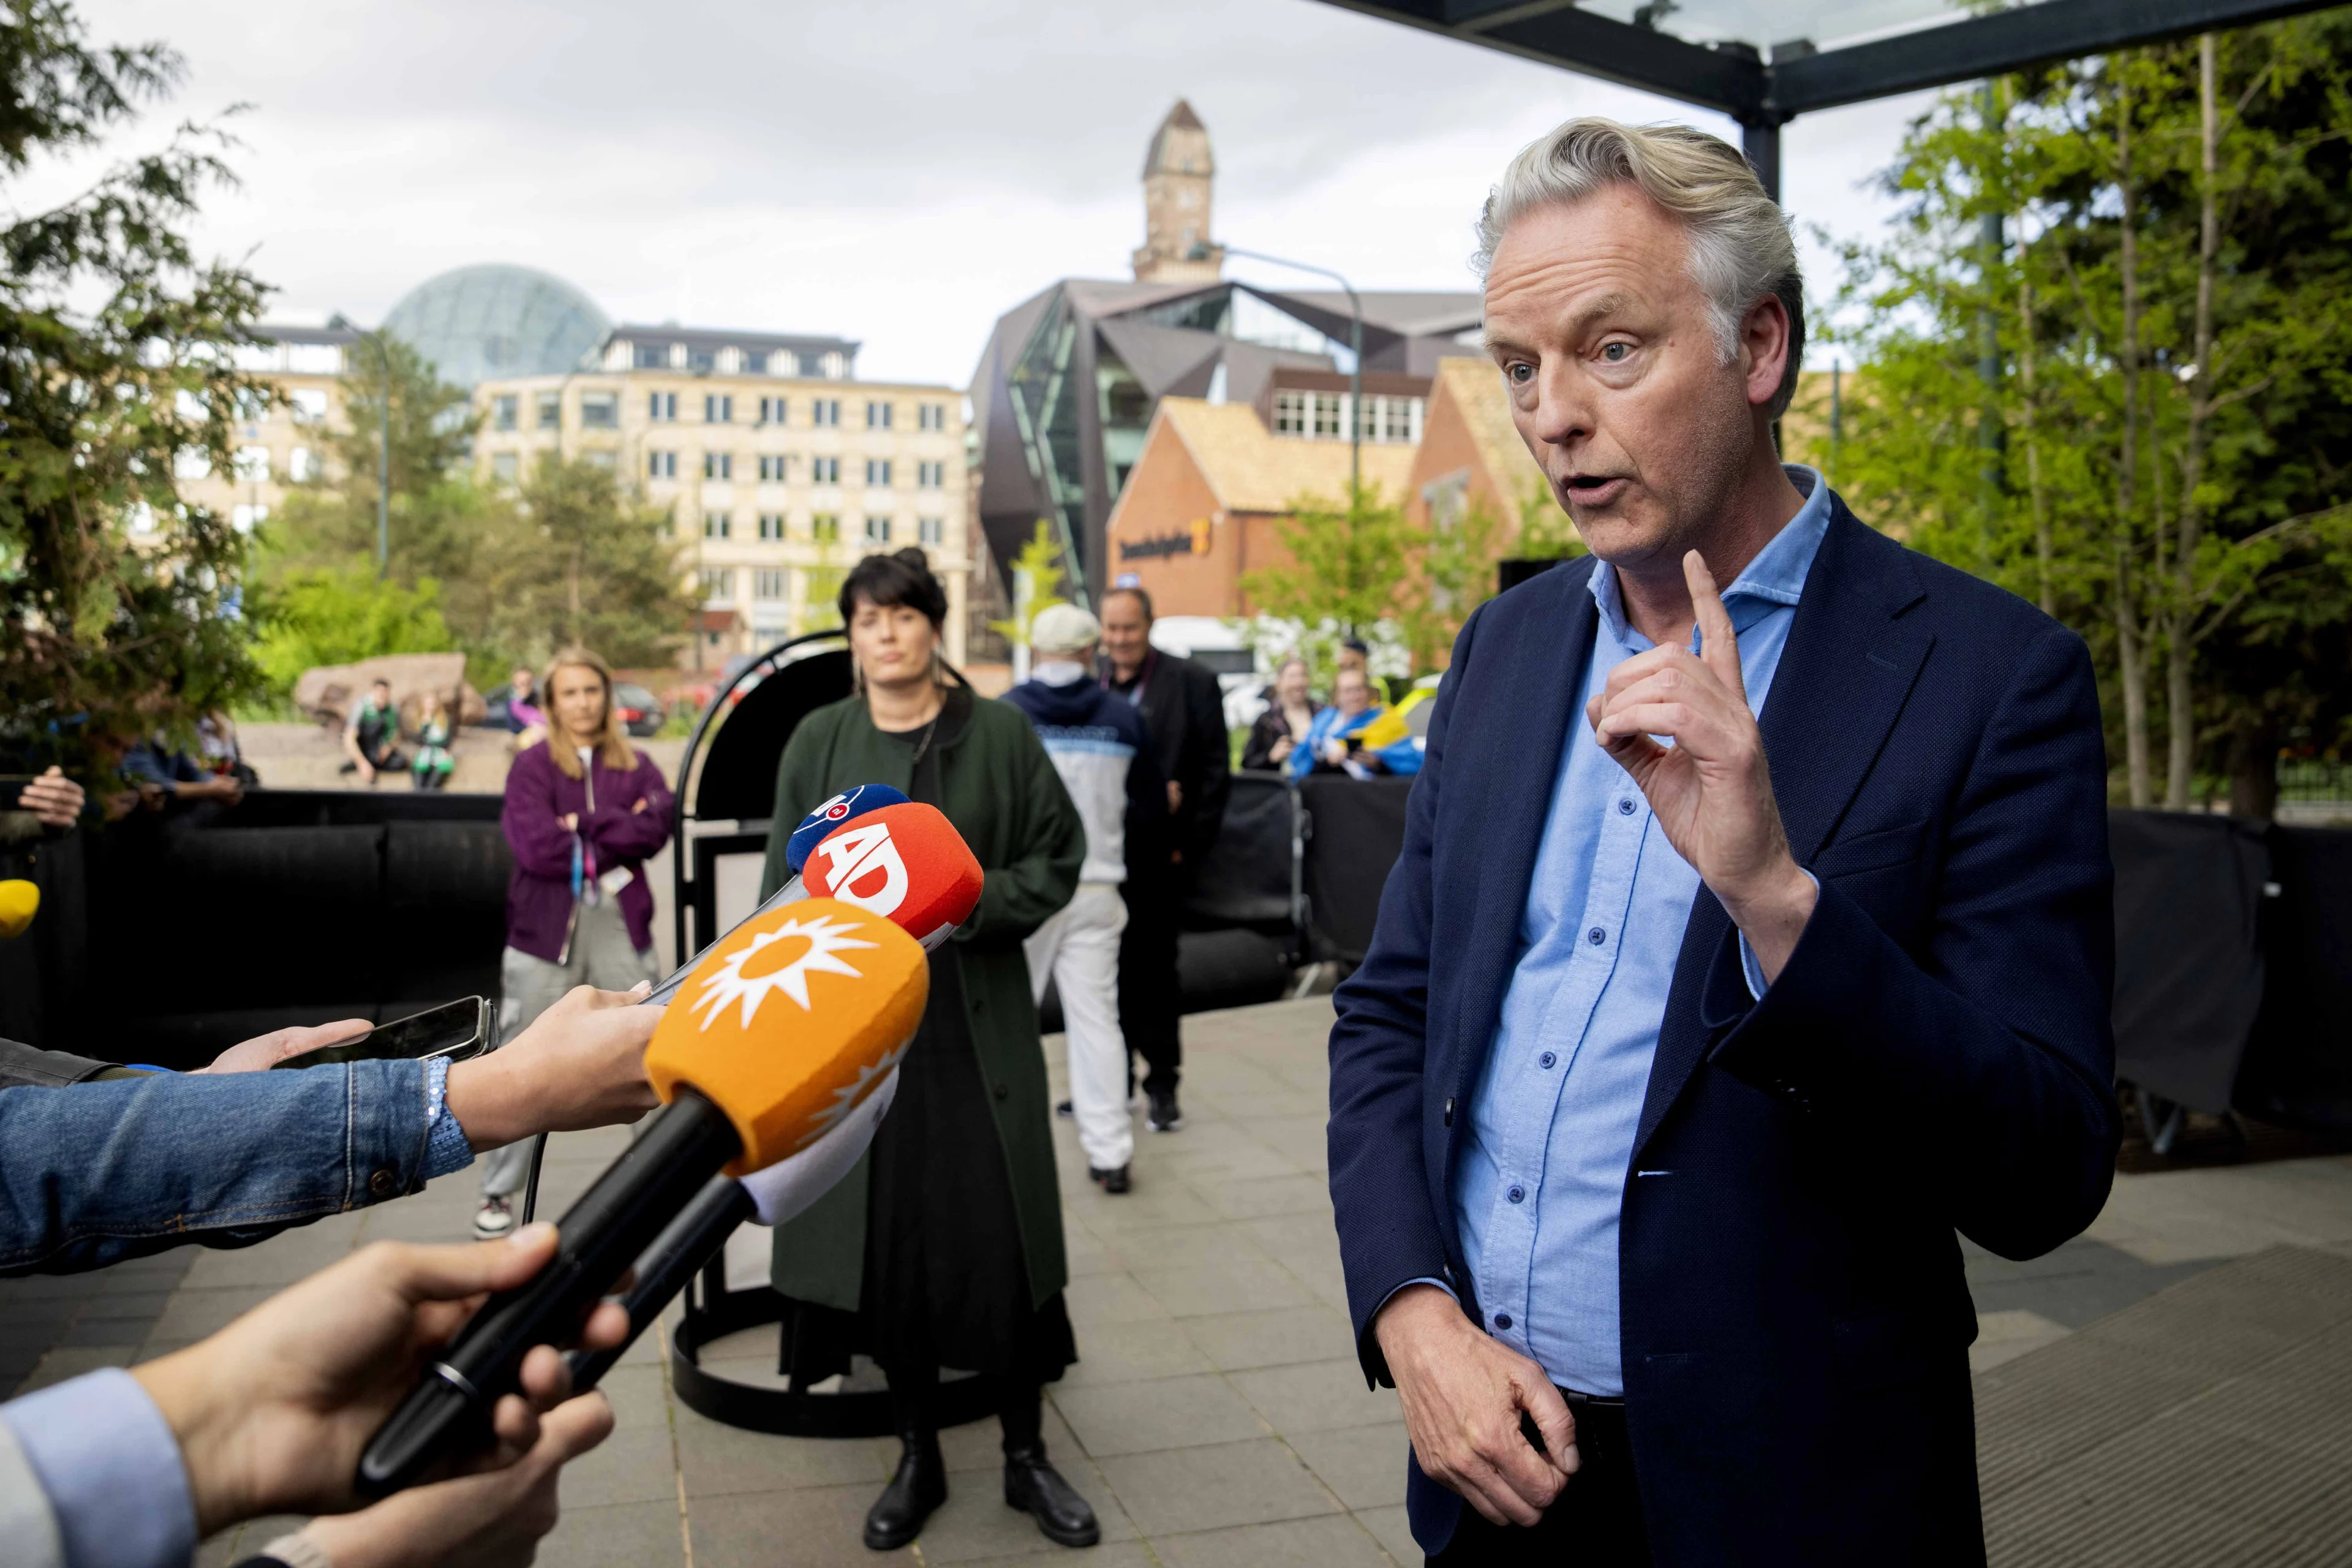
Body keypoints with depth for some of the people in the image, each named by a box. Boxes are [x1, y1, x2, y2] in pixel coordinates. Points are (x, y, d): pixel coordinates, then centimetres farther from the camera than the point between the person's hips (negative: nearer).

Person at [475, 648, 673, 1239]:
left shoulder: (635, 765, 9)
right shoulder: (533, 766, 1)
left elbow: (657, 827, -9)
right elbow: (535, 845, -14)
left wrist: (585, 825, -15)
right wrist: (619, 837, -7)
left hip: (620, 926, 2)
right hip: (546, 930, -2)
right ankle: (499, 1193, 18)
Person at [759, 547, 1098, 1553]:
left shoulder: (997, 734, 0)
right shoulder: (820, 742, 4)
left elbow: (1058, 857, 1)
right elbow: (789, 891, 5)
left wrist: (970, 899, -14)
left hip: (979, 1018, -1)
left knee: (1004, 1233, 1)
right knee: (886, 1235, 5)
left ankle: (1026, 1455, 19)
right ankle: (917, 1459, 23)